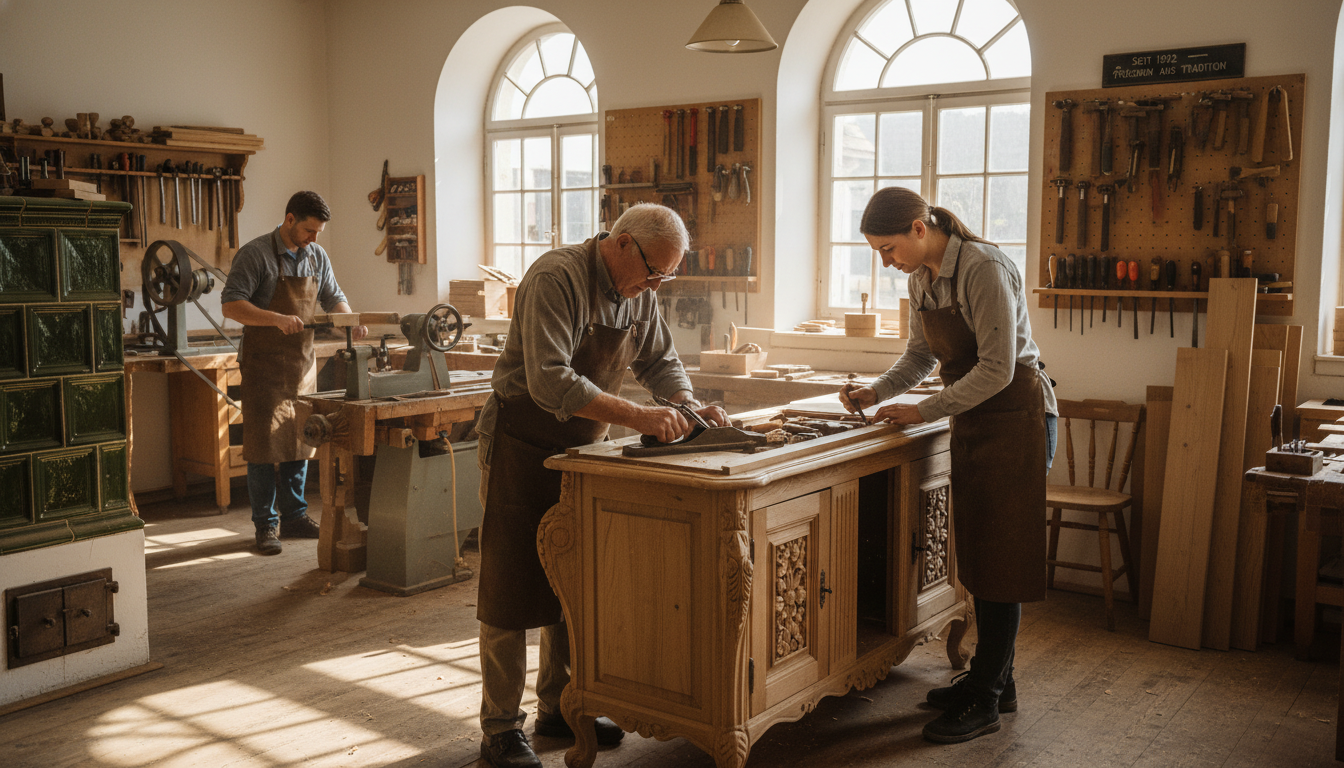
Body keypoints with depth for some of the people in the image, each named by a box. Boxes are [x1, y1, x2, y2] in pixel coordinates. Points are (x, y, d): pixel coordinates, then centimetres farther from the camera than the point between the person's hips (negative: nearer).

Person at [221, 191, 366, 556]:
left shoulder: (316, 256, 8)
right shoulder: (255, 254, -11)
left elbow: (332, 297, 18)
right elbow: (230, 305, -17)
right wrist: (277, 319, -29)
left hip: (303, 362, 6)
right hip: (264, 364, -6)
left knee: (299, 441, 11)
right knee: (265, 444, -3)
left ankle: (294, 516, 22)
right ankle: (266, 525, 7)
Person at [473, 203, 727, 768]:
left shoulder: (640, 292, 1)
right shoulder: (557, 278, -24)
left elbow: (659, 360, 11)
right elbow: (549, 382, -34)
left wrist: (688, 406, -10)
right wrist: (637, 417, -36)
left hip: (580, 451, 8)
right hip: (521, 447, -8)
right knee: (511, 590, -1)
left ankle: (559, 708, 27)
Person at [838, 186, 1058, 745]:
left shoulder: (984, 270, -21)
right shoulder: (921, 278, 6)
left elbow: (997, 369, -23)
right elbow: (920, 357, 15)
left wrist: (924, 411, -20)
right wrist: (876, 392, -1)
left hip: (1016, 417, -9)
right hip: (972, 421, 9)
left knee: (1002, 558, -4)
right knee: (976, 552, 12)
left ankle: (985, 700, 3)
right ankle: (995, 678, 25)